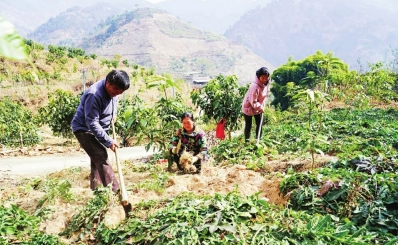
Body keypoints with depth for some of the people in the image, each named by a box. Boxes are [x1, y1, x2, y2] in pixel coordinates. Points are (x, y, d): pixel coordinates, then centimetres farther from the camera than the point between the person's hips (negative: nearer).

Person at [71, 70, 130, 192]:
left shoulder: (113, 91, -6)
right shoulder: (94, 95, -31)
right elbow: (92, 123, -31)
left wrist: (114, 113, 5)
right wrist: (109, 141, -30)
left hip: (99, 129, 9)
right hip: (84, 129, -9)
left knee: (97, 159, 15)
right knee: (102, 159, -18)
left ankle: (95, 190, 28)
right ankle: (116, 191, -20)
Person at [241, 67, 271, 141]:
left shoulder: (265, 83, -10)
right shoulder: (255, 86, -34)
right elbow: (253, 102, -29)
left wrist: (261, 107, 4)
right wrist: (261, 108, -18)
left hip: (258, 107, 7)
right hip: (249, 107, -7)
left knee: (259, 124, 13)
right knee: (248, 125, 5)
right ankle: (247, 140, 20)